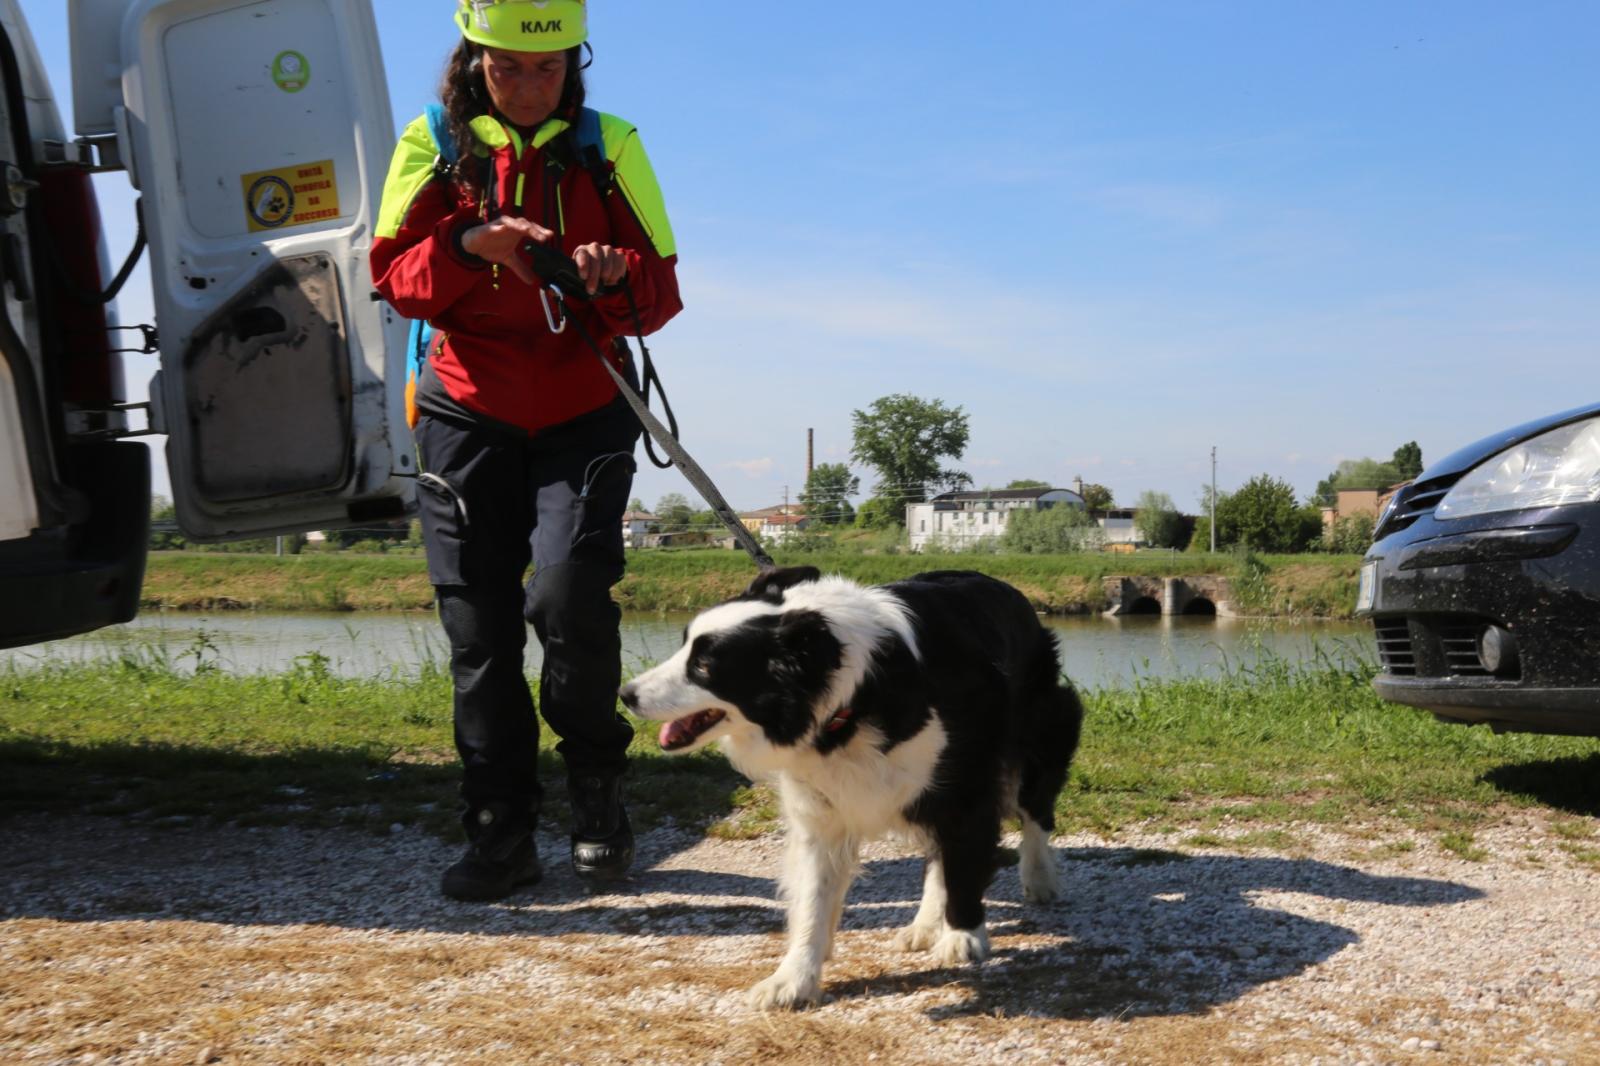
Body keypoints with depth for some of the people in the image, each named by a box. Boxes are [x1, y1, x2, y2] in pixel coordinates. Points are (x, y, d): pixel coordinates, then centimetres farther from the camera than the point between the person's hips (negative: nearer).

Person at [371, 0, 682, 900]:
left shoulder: (609, 148, 4)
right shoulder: (434, 145, 5)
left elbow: (662, 288, 1)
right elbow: (395, 275, 0)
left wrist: (616, 279, -22)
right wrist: (470, 244, -20)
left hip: (584, 410, -1)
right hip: (469, 411, 2)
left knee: (571, 591, -18)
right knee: (480, 626, 2)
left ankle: (599, 789, 6)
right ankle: (503, 834, 13)